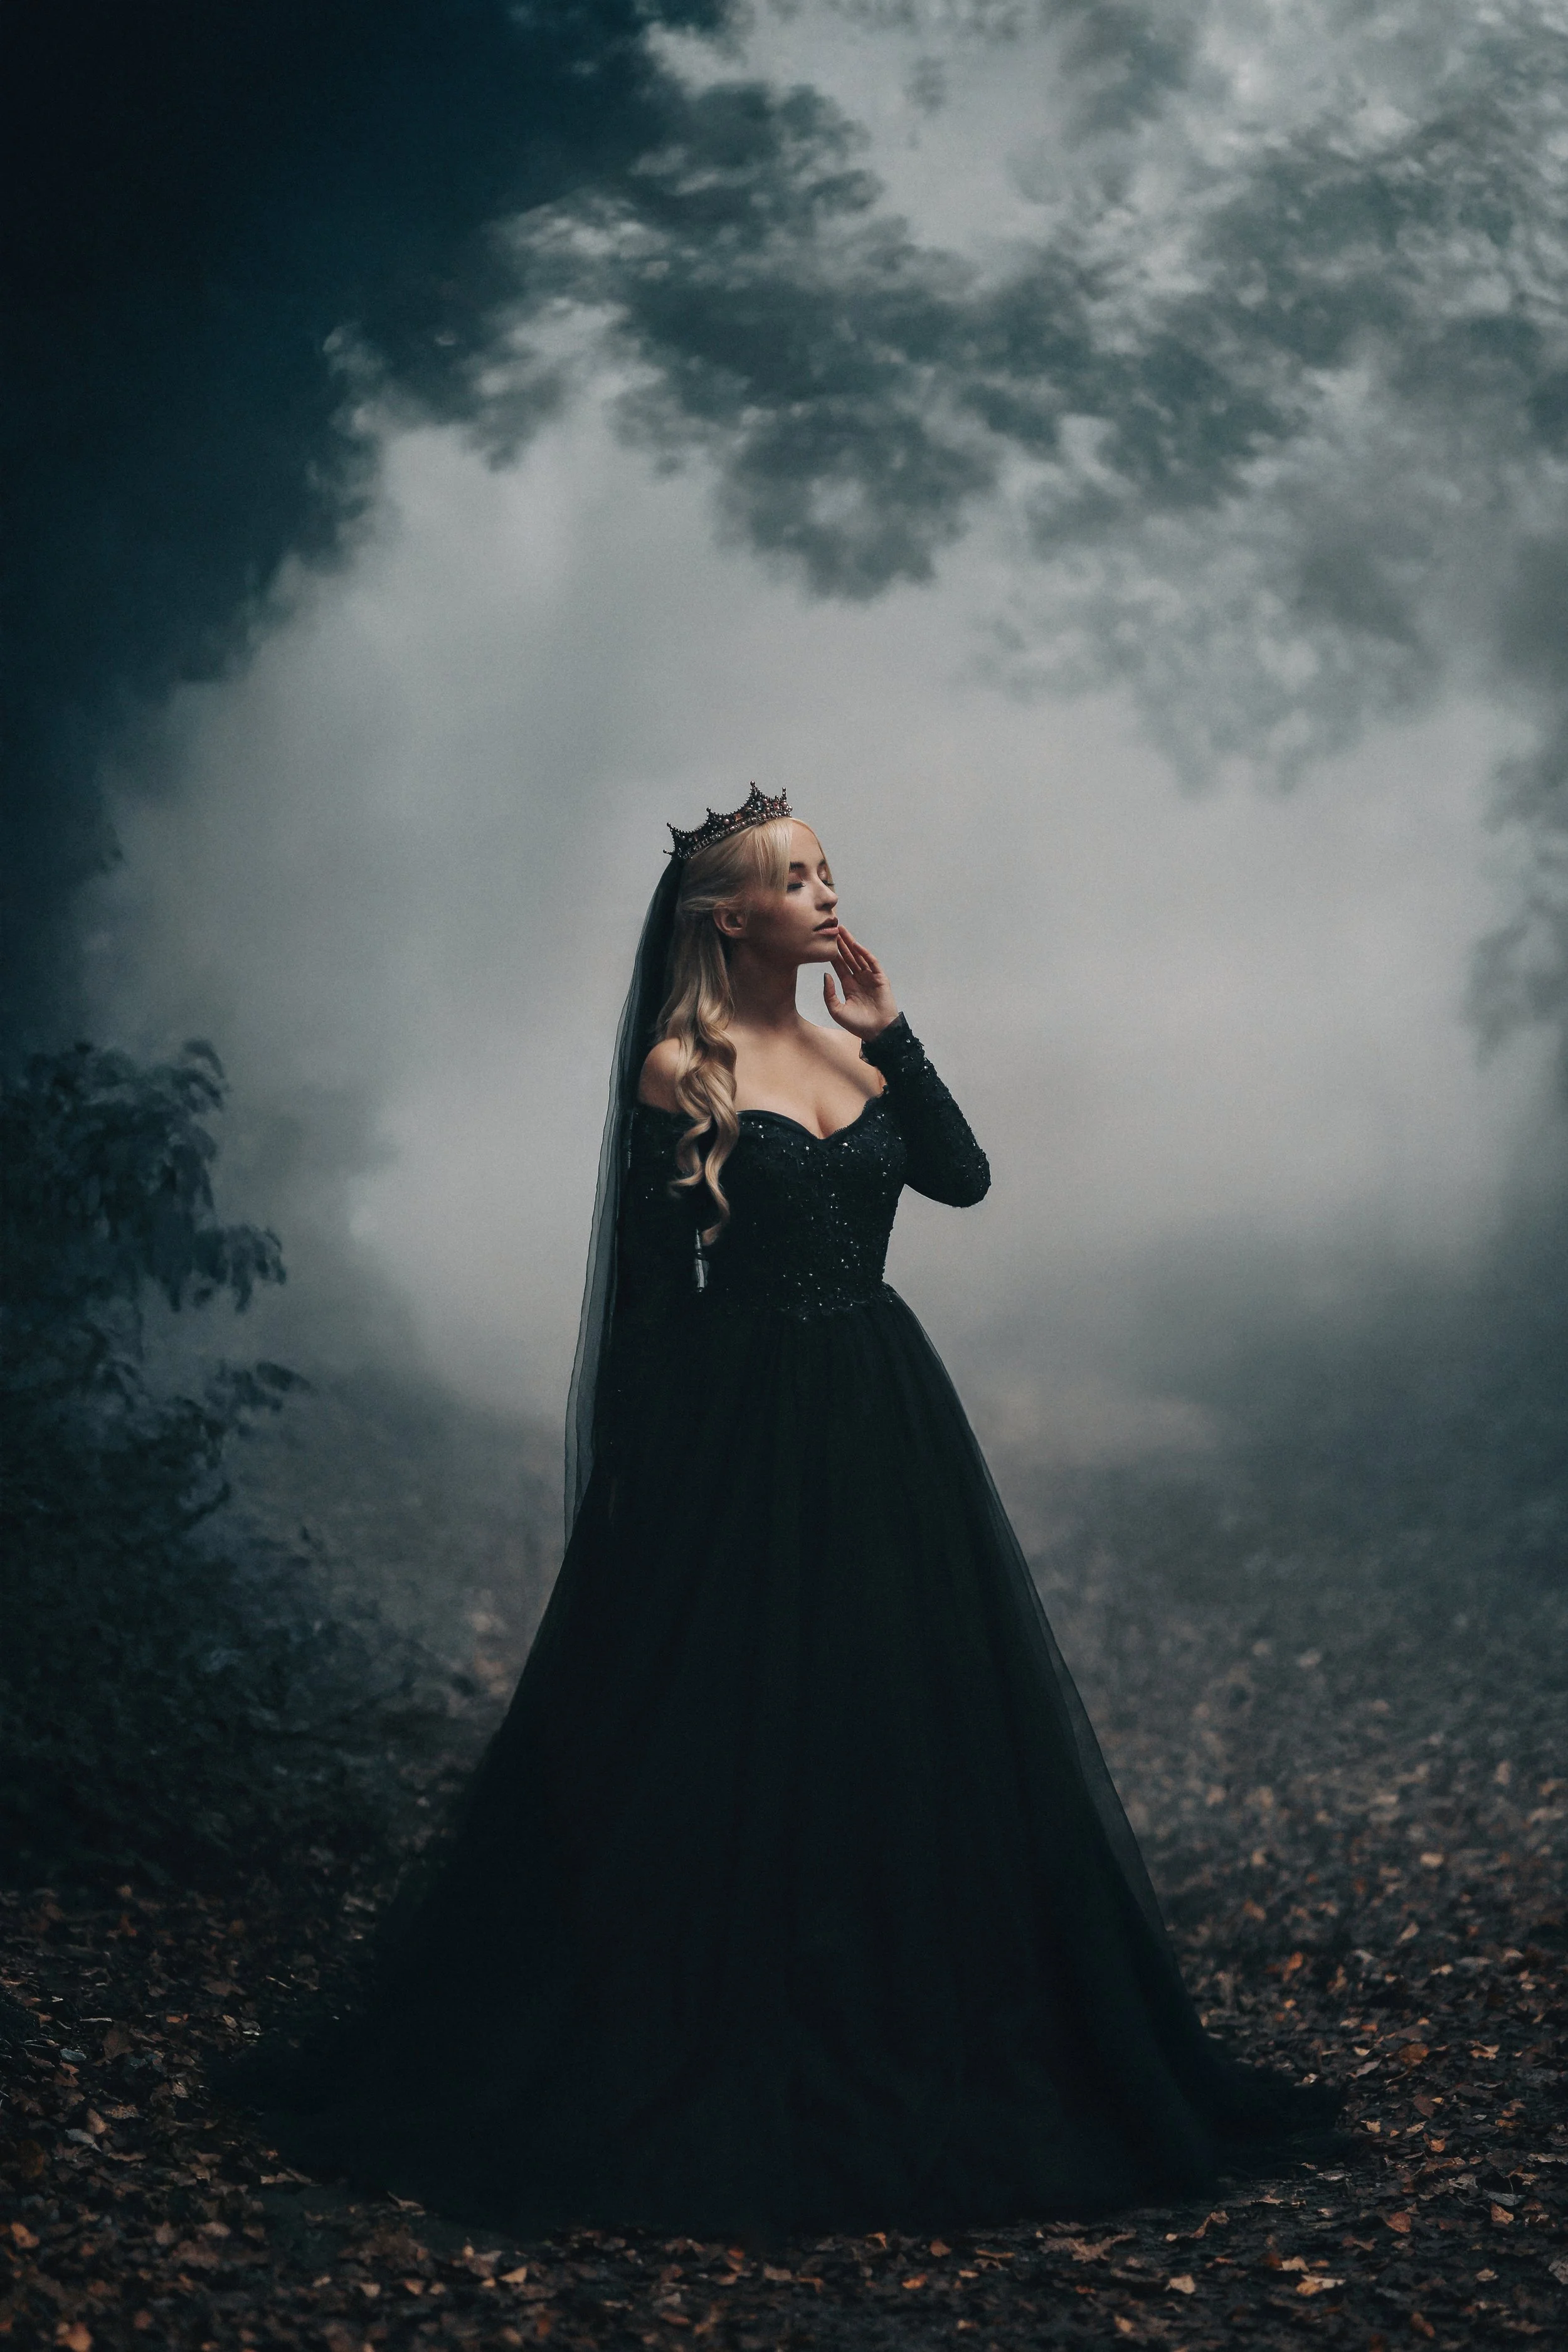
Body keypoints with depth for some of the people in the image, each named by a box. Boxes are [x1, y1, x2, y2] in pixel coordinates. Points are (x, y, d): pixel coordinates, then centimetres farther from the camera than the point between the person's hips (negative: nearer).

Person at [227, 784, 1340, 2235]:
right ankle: (725, 2049, 11)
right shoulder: (678, 1069, -6)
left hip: (882, 1421, 7)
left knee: (901, 1719, 10)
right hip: (736, 1424, -6)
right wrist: (670, 1448, -10)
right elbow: (655, 1283, -8)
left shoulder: (851, 1048, 12)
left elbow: (965, 1177, 0)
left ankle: (914, 2047, 22)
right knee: (734, 1739, -2)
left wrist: (890, 1036, -5)